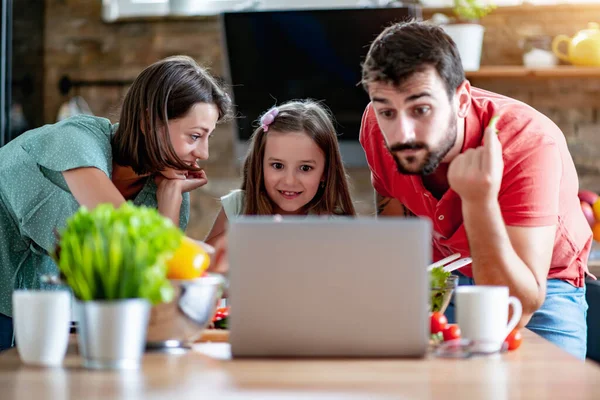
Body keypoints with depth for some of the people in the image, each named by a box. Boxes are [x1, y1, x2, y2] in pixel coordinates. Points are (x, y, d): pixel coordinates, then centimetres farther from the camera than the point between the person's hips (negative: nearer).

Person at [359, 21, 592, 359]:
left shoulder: (531, 143, -34)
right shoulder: (380, 125, -19)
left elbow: (515, 311, -38)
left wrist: (479, 200, -49)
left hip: (542, 283, -3)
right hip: (443, 273, 3)